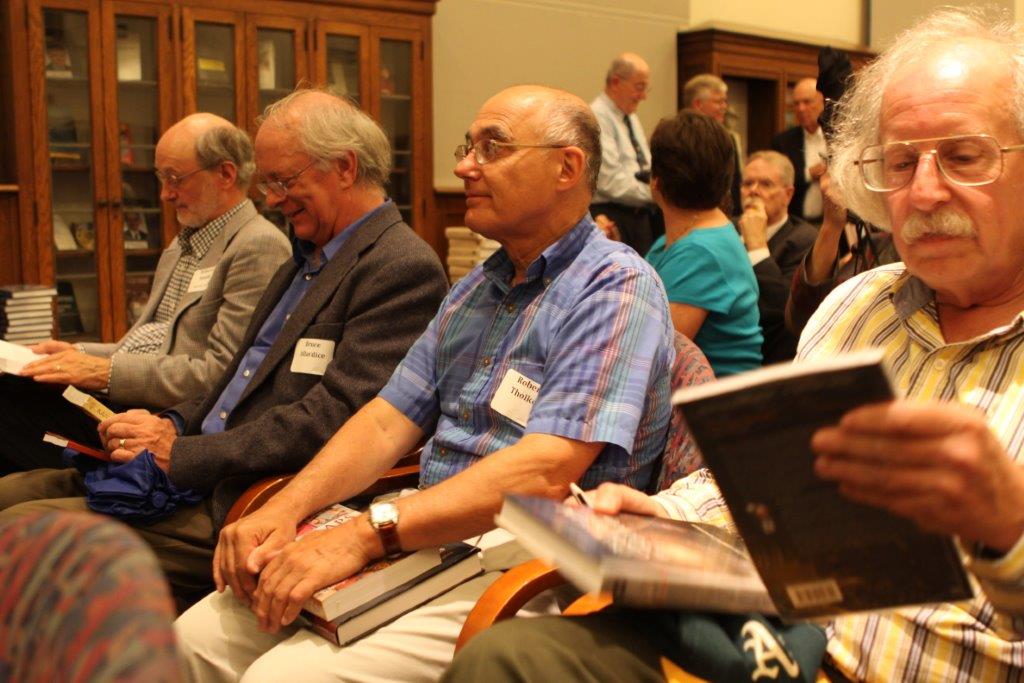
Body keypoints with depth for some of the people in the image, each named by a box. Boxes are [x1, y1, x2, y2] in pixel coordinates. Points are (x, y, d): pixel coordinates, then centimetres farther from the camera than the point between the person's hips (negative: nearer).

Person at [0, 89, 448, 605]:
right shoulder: (304, 261, 18)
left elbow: (333, 417, -23)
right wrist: (174, 426, 2)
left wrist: (183, 455, -20)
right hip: (194, 478, 10)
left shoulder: (404, 268, -14)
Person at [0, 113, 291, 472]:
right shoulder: (184, 244, 21)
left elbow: (222, 374, -17)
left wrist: (106, 371, -16)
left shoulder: (260, 247, -11)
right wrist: (77, 353, 6)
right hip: (114, 402, 9)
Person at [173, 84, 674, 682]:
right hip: (427, 538, 8)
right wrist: (287, 508, -7)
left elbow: (546, 469, -23)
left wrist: (368, 533, -27)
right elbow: (390, 419, 10)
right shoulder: (477, 289, 17)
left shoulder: (617, 288, -11)